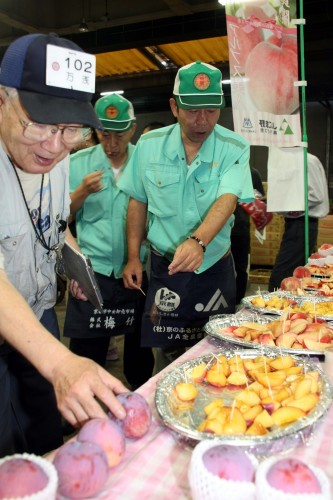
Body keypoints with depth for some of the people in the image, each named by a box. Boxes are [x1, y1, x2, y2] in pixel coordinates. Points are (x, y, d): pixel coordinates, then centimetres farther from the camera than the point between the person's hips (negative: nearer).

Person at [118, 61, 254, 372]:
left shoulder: (234, 148, -9)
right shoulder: (149, 145, -2)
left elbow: (226, 201, -23)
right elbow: (138, 202, 5)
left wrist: (198, 241, -42)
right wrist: (133, 258, 3)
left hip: (215, 268, 0)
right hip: (164, 267, 1)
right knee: (167, 353, 9)